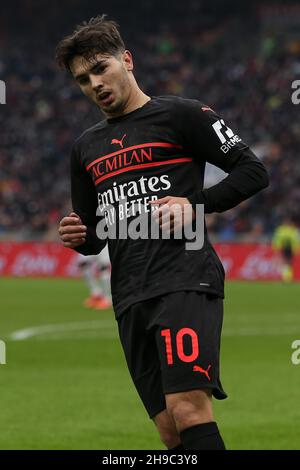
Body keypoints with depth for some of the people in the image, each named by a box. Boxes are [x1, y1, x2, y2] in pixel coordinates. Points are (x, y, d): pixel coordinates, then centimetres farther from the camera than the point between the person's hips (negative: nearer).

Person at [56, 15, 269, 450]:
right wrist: (79, 238, 6)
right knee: (170, 431, 0)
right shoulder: (86, 147, 22)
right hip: (130, 299, 6)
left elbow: (253, 171, 1)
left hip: (186, 280, -6)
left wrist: (196, 204, -11)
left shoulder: (181, 115, 3)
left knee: (188, 411, -22)